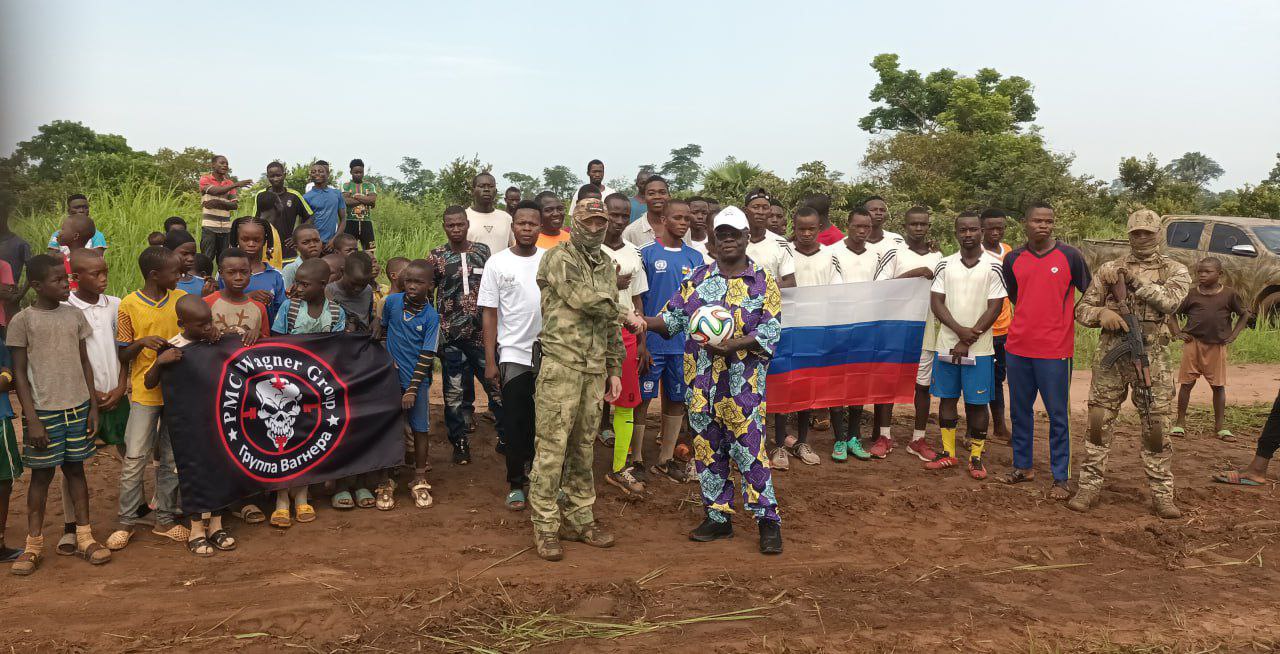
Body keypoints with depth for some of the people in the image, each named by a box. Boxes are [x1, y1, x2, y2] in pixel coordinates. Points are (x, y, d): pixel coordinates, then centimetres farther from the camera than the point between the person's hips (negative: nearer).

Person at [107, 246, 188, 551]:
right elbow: (122, 355, -1)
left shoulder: (182, 299, 3)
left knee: (172, 458, 10)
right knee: (134, 458, -2)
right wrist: (142, 342, -21)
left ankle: (165, 519, 21)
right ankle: (126, 523, 11)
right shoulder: (129, 305, -5)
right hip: (145, 391, -3)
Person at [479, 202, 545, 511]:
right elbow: (489, 314, -1)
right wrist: (490, 360, -5)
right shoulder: (497, 263, -2)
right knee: (514, 422, 3)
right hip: (514, 354, -2)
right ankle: (516, 483, 17)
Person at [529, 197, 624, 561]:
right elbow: (584, 298, -19)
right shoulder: (558, 258, -4)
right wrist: (610, 301, 0)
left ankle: (578, 519, 22)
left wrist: (615, 370, 16)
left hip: (595, 371, 6)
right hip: (561, 367, -6)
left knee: (582, 448, 12)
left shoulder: (606, 265, 17)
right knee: (552, 448, -3)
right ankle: (545, 527, 5)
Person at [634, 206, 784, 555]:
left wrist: (734, 344, -18)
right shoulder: (697, 277, 10)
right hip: (701, 379, 4)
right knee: (708, 448, 9)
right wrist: (643, 322, -9)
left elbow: (771, 329, -5)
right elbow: (674, 317, 10)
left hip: (744, 382, -4)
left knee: (749, 448, -6)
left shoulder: (763, 281, 1)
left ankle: (768, 520, 4)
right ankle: (718, 517, 20)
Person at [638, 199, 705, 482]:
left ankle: (666, 459, 23)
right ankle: (636, 457, 14)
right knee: (642, 398, 2)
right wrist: (641, 340, -9)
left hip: (684, 342, 4)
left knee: (677, 399, 10)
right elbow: (637, 299, -3)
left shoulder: (696, 258, 9)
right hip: (652, 341, -4)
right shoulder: (647, 253, -2)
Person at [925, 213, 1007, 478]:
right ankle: (948, 453, 19)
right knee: (947, 398, 8)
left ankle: (976, 457, 13)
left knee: (977, 402, 2)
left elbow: (995, 307, -7)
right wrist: (960, 330, -14)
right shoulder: (945, 265, 5)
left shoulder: (993, 267, -4)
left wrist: (968, 341, -11)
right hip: (946, 344, 3)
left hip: (979, 348, -3)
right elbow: (936, 302, 1)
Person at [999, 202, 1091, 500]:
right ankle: (1022, 466, 27)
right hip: (1018, 348, 4)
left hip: (1055, 350, -4)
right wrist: (1029, 323, 11)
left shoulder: (1070, 256, -3)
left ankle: (1060, 478, 10)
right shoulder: (1013, 259, 6)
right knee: (1019, 411, 13)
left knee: (1058, 415, 2)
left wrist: (1068, 318, -1)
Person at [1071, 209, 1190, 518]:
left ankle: (1162, 494, 15)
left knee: (1156, 427, 3)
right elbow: (1082, 310, 9)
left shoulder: (1175, 270, 5)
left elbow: (1169, 300, -16)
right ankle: (1089, 486, 12)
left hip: (1153, 358, -1)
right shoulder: (1109, 269, 8)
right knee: (1098, 421, 2)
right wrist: (1101, 313, -13)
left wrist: (1133, 278, -13)